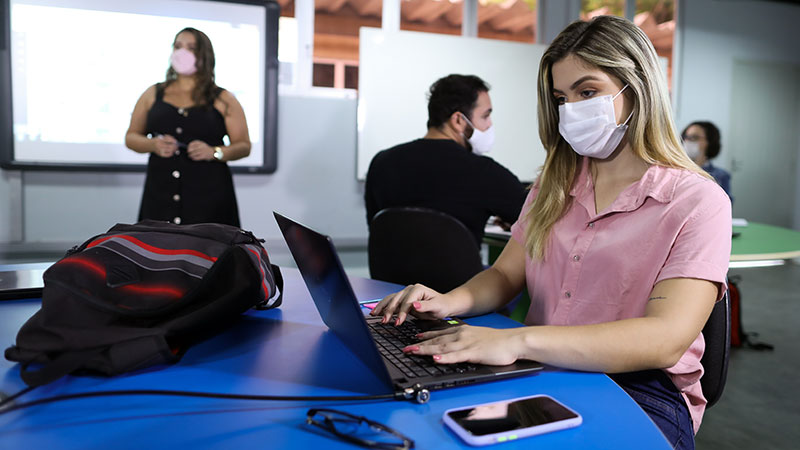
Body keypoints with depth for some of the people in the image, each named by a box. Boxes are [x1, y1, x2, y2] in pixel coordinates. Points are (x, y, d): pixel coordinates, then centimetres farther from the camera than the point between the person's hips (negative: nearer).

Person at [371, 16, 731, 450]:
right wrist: (452, 301, -11)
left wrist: (520, 340, -31)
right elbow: (504, 275, 13)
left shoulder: (698, 202, -6)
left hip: (638, 390, -4)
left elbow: (665, 341, -19)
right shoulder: (554, 186, 15)